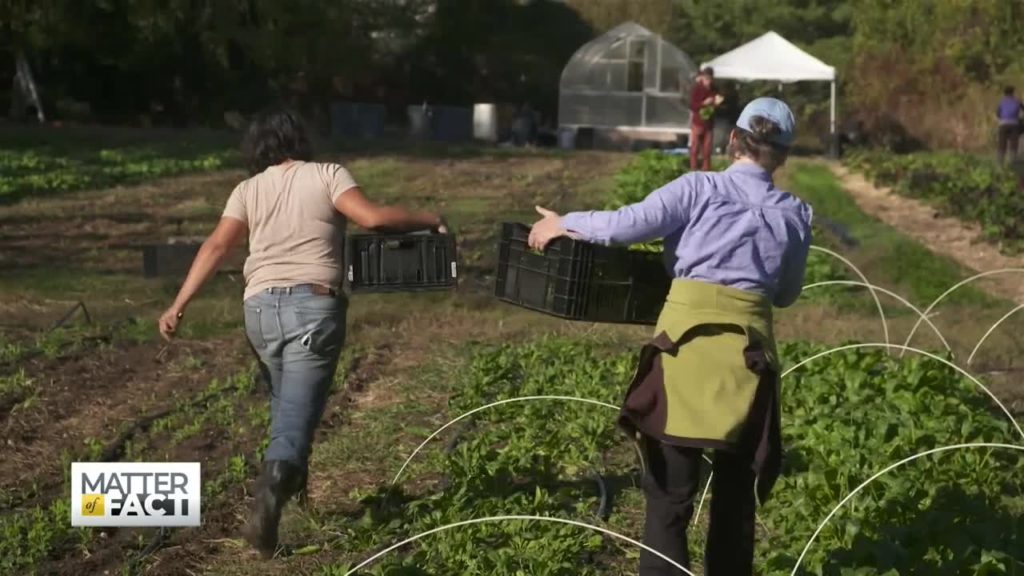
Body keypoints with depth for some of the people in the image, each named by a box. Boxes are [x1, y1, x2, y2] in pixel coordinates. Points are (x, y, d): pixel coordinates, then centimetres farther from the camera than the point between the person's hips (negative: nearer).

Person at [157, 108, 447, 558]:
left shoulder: (248, 190, 14)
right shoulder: (328, 175, 7)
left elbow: (217, 246, 3)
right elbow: (373, 217, -8)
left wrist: (179, 305, 1)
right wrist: (429, 220, 5)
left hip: (262, 306, 3)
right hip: (314, 305, -3)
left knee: (283, 402, 26)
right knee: (298, 411, -8)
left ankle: (289, 481, 35)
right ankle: (274, 483, -33)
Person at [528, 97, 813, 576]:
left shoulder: (700, 187, 2)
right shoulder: (796, 215, 12)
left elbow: (632, 223, -9)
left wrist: (564, 223, 5)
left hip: (688, 338, -2)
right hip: (750, 348, 3)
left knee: (670, 494, 2)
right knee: (736, 493, 16)